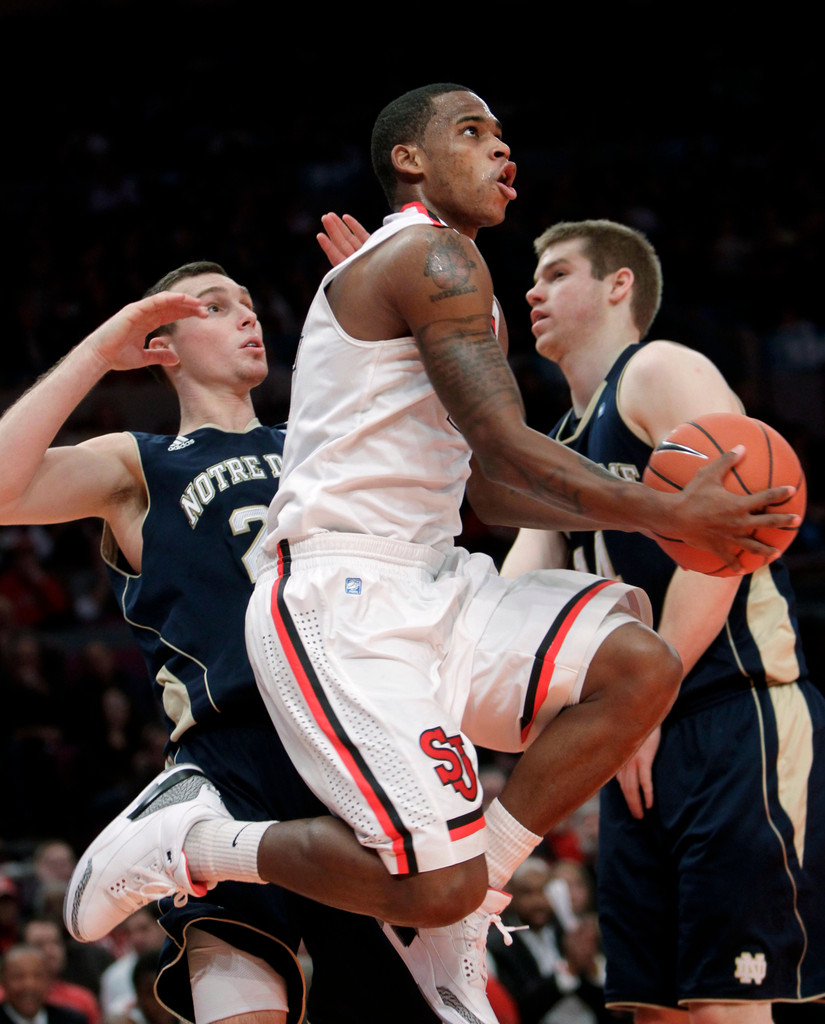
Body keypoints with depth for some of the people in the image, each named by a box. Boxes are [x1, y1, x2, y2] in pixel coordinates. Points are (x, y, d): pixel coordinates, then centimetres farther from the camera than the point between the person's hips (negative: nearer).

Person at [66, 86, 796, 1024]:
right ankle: (191, 842, 3)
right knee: (438, 880, -19)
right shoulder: (435, 258, -8)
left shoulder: (438, 269, 24)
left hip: (426, 586, 10)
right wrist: (673, 517, -12)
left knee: (640, 665, -6)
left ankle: (449, 915, 2)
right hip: (339, 601, -10)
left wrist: (640, 509, 16)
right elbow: (508, 447, -16)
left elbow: (491, 488, 27)